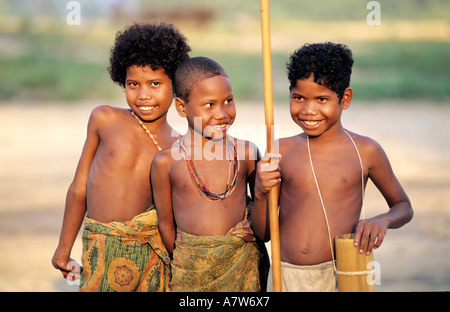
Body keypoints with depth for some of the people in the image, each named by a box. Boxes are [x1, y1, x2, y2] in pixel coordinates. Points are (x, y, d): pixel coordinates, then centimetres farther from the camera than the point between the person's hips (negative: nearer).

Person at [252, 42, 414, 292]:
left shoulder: (365, 151, 1)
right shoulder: (281, 151, 4)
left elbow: (404, 207, 14)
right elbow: (264, 233, 9)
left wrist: (382, 221, -8)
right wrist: (260, 193, -10)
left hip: (341, 276, -1)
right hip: (287, 277, 1)